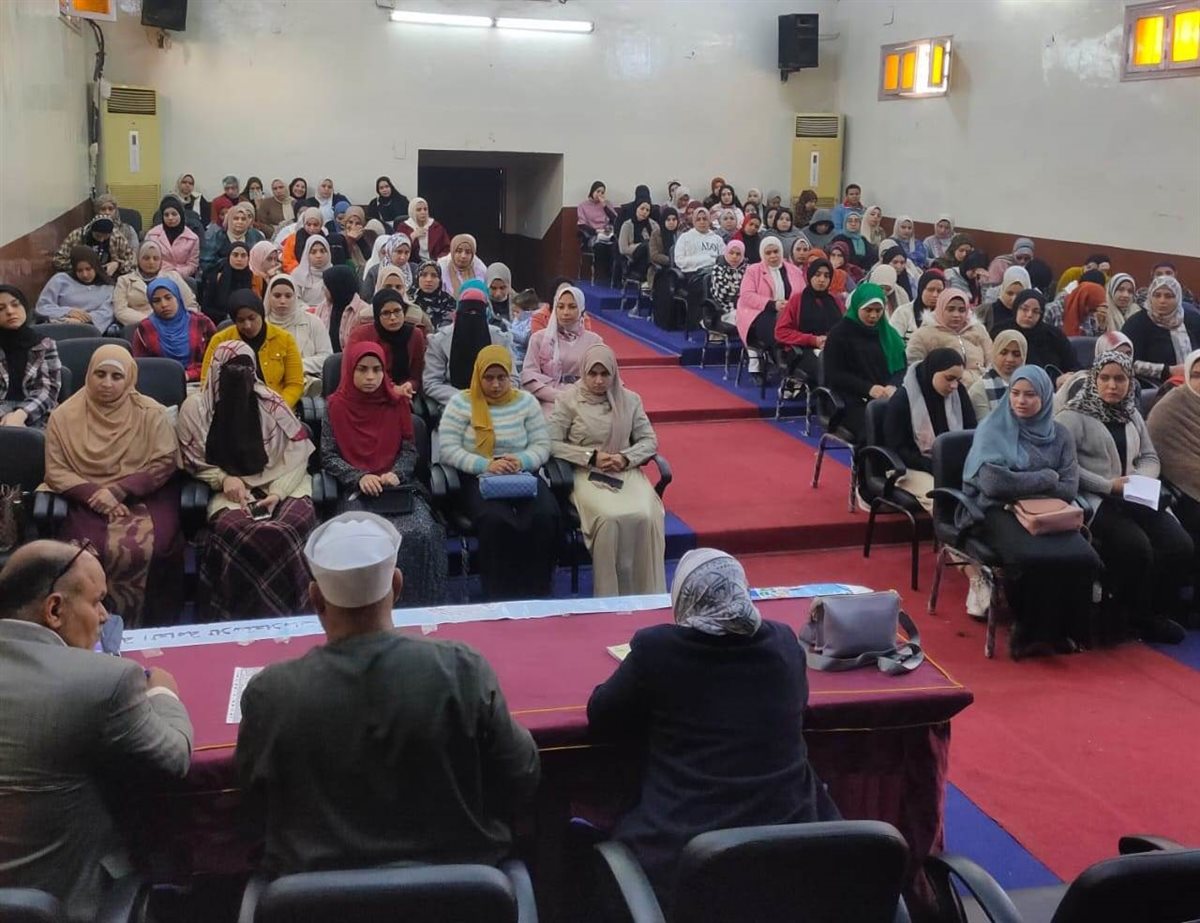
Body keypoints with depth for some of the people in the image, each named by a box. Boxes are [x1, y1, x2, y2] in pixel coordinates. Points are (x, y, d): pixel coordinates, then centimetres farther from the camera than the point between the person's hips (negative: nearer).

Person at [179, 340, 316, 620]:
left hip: (279, 485, 1)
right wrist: (224, 479, -9)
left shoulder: (270, 403, 3)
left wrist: (278, 492, -11)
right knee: (234, 530, -39)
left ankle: (289, 614, -19)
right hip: (231, 491, -1)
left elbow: (297, 453, 3)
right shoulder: (196, 408, 3)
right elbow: (195, 462, 11)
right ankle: (241, 616, -20)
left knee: (297, 522, -36)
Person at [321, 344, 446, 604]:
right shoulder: (336, 406, 4)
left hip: (399, 487, 1)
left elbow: (409, 450, 10)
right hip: (356, 491, -1)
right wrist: (360, 478, -11)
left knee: (422, 534, -27)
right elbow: (328, 456, 4)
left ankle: (419, 606, -11)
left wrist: (395, 474, -10)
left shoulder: (397, 402, 8)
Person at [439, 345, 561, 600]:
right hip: (478, 480, -2)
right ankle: (499, 598, -25)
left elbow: (542, 445, 9)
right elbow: (447, 449, -4)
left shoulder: (526, 401, 13)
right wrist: (486, 465, -18)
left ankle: (536, 595, -18)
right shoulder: (461, 403, 5)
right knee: (496, 521, -36)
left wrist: (522, 460, -15)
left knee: (546, 517, -30)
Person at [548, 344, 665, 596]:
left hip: (626, 471, 3)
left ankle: (648, 595, -16)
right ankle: (609, 597, -20)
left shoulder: (629, 400, 10)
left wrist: (626, 458, -9)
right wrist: (591, 457, -12)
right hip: (587, 474, -3)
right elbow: (552, 444, -2)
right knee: (609, 518, -33)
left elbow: (650, 440, 11)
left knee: (646, 516, -28)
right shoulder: (568, 400, 1)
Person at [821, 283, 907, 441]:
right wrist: (868, 388, -15)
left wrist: (893, 386, -10)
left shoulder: (887, 333, 18)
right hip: (853, 402, -4)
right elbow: (834, 375, -2)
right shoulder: (840, 333, 4)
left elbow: (903, 367, 14)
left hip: (888, 398, 4)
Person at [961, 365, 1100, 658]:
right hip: (997, 511, -4)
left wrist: (1019, 486, -8)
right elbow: (992, 482, -13)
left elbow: (1069, 489, 4)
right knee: (1033, 558, -35)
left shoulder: (1059, 435, 13)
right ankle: (1029, 632, -13)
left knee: (1083, 558, -28)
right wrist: (1046, 478, -5)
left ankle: (1060, 630, -9)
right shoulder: (992, 428, 1)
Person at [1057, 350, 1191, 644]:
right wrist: (1108, 485, -16)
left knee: (1180, 545, -15)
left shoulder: (1132, 415, 18)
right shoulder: (1075, 415, -6)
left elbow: (1150, 457, 21)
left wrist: (1142, 479, -3)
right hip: (1094, 501, -7)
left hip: (1133, 498, 7)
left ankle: (1161, 611, 6)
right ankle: (1135, 618, -5)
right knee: (1137, 548, -29)